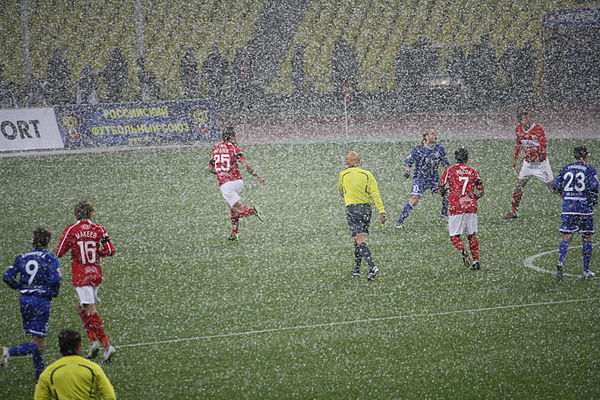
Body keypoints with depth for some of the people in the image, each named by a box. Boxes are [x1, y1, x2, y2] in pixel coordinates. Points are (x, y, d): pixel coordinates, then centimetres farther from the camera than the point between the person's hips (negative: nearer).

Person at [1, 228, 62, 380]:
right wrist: (54, 293, 3)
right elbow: (55, 280, -17)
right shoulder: (50, 258, -6)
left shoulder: (22, 258, 7)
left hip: (25, 300, 6)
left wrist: (21, 287, 14)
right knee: (38, 342, -5)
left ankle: (40, 375, 22)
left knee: (37, 340, 18)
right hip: (41, 300, -6)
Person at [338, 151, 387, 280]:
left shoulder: (343, 175, 2)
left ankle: (372, 266, -28)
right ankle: (357, 269, 21)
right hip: (366, 207, 4)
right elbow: (375, 194, -5)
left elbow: (341, 191, 22)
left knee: (360, 239, -11)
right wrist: (381, 212, -8)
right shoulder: (367, 174, 3)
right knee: (359, 239, 16)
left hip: (352, 208, -4)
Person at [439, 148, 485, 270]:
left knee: (454, 236, 4)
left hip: (456, 207, -3)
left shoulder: (449, 170, 0)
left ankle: (462, 250, -24)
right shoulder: (473, 171, 7)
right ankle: (476, 260, 9)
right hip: (471, 207, 3)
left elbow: (442, 185, 0)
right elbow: (481, 191, 6)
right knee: (472, 235, 15)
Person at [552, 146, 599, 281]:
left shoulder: (566, 169, 9)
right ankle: (586, 270, 12)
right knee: (587, 238, 9)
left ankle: (561, 262, -22)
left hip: (568, 207, 3)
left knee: (567, 237, 3)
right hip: (585, 207, -3)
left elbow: (556, 187, 8)